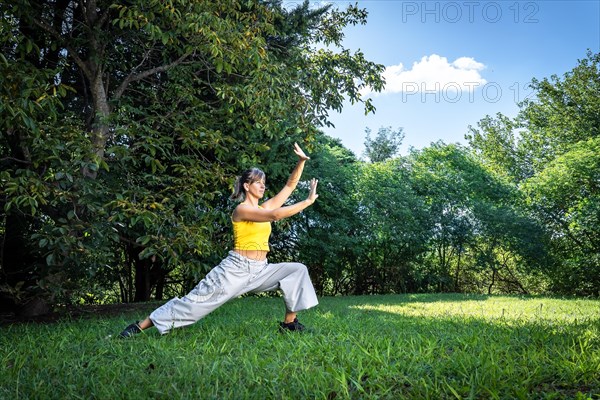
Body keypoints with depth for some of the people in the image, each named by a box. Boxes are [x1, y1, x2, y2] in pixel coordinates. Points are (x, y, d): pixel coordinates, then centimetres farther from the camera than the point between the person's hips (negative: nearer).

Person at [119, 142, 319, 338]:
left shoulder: (265, 207, 13)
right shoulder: (242, 209, -9)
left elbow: (289, 185, 11)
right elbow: (276, 215, -23)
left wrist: (301, 161, -2)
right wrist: (308, 201, -19)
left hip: (260, 270, 7)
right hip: (237, 269, -7)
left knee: (297, 270, -5)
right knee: (197, 300, -7)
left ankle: (289, 322, 0)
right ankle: (140, 325, 2)